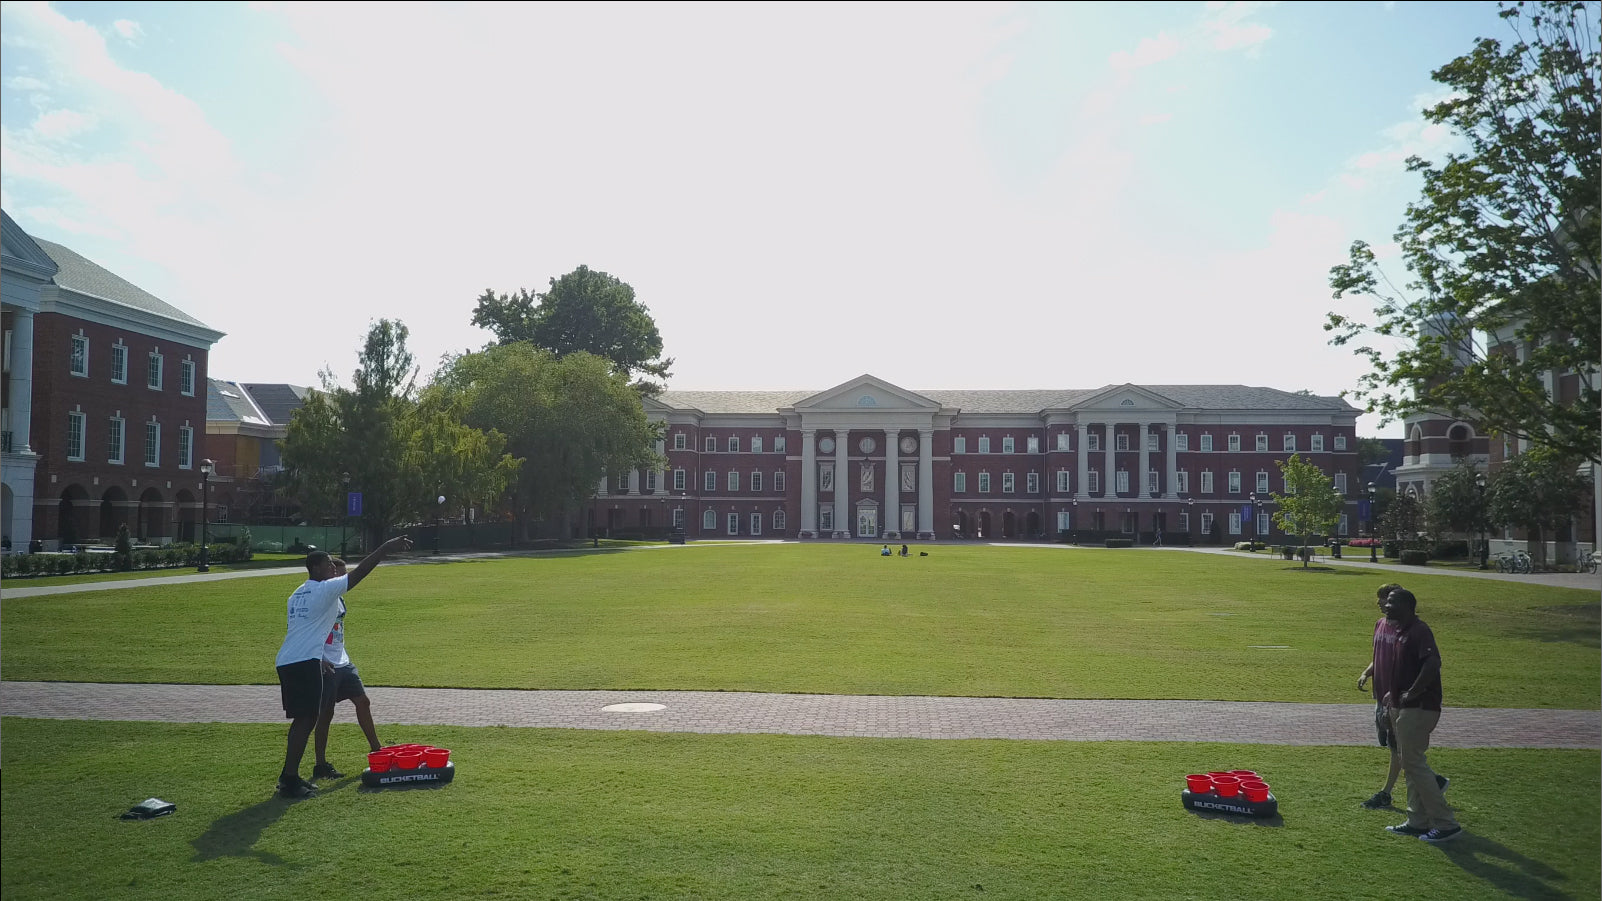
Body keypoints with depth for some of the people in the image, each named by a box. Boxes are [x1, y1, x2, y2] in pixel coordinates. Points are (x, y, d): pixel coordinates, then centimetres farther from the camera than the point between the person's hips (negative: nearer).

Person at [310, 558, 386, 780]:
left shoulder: (338, 599, 14)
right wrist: (320, 660, -24)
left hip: (342, 663, 9)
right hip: (326, 666, -9)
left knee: (362, 701, 8)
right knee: (325, 714, -2)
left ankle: (376, 749, 18)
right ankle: (320, 765, 8)